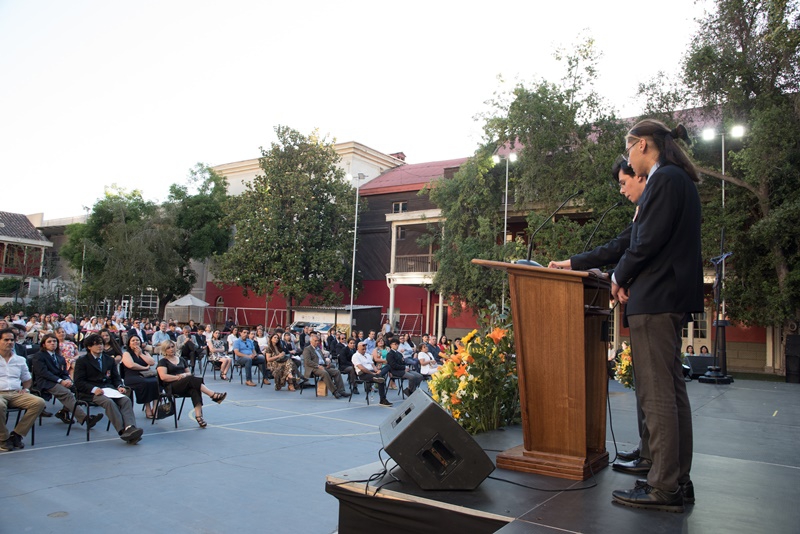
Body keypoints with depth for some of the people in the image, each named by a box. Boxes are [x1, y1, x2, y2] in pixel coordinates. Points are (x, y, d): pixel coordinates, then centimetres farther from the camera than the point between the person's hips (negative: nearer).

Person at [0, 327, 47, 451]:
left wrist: (26, 389, 9)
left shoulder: (20, 360, 20)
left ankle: (16, 434, -15)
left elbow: (27, 379, 30)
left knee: (39, 402, -22)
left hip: (16, 394, 5)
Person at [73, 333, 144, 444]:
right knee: (109, 402, -35)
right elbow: (79, 382, -2)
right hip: (90, 392, -4)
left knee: (126, 400, -27)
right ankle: (122, 431, -43)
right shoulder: (82, 361, 9)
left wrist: (119, 386, -3)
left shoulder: (109, 360, 24)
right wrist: (93, 389, -20)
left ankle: (130, 428, -46)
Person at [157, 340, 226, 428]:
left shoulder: (181, 359, 24)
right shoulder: (163, 362, 8)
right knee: (192, 379, -34)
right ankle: (213, 395, -41)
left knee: (195, 389, -34)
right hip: (172, 387, -4)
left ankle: (198, 416, -49)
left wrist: (184, 375, -2)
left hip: (185, 386, 4)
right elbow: (163, 377, -8)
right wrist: (178, 377, -13)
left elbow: (189, 373, 21)